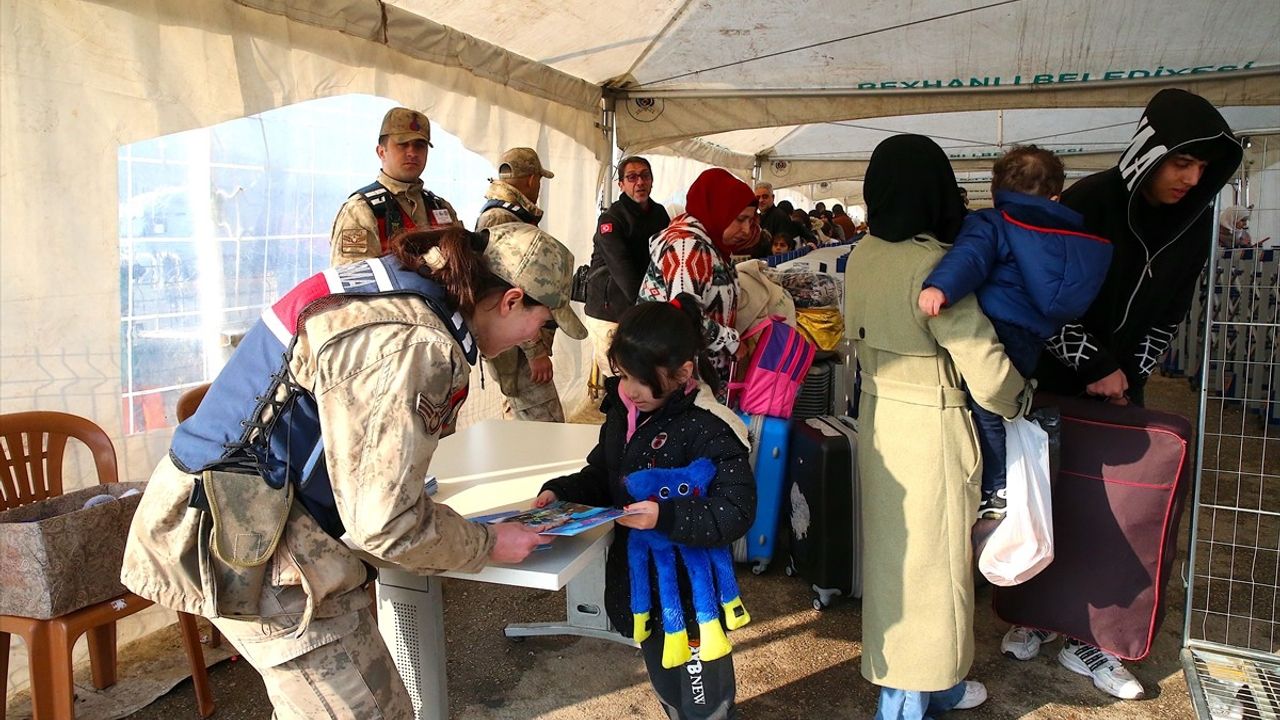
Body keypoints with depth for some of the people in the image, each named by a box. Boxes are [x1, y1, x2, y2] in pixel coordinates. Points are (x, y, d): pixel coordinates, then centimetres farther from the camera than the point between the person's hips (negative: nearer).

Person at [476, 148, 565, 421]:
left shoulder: (514, 215, 16)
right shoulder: (499, 219, -18)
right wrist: (536, 351, -24)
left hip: (522, 342, 11)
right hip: (517, 347, -11)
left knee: (524, 421, 17)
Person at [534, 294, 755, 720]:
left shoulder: (708, 429, -25)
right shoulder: (623, 410, -1)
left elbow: (737, 512, -29)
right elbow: (603, 476, 13)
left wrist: (667, 517, -38)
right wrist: (561, 491, -4)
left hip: (691, 593, -7)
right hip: (638, 581, 7)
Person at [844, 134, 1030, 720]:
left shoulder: (862, 256, 0)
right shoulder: (934, 263, -22)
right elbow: (986, 370, -21)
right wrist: (1020, 400, -2)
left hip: (877, 415, 8)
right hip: (930, 428, -8)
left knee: (892, 551, 18)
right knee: (928, 561, 7)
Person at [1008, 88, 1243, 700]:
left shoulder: (1194, 223, 0)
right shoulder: (1087, 203, -15)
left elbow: (1169, 315, 8)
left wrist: (1130, 375, -3)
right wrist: (1094, 366, -14)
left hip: (1121, 387, 4)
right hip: (1054, 382, -4)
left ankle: (1086, 640, 16)